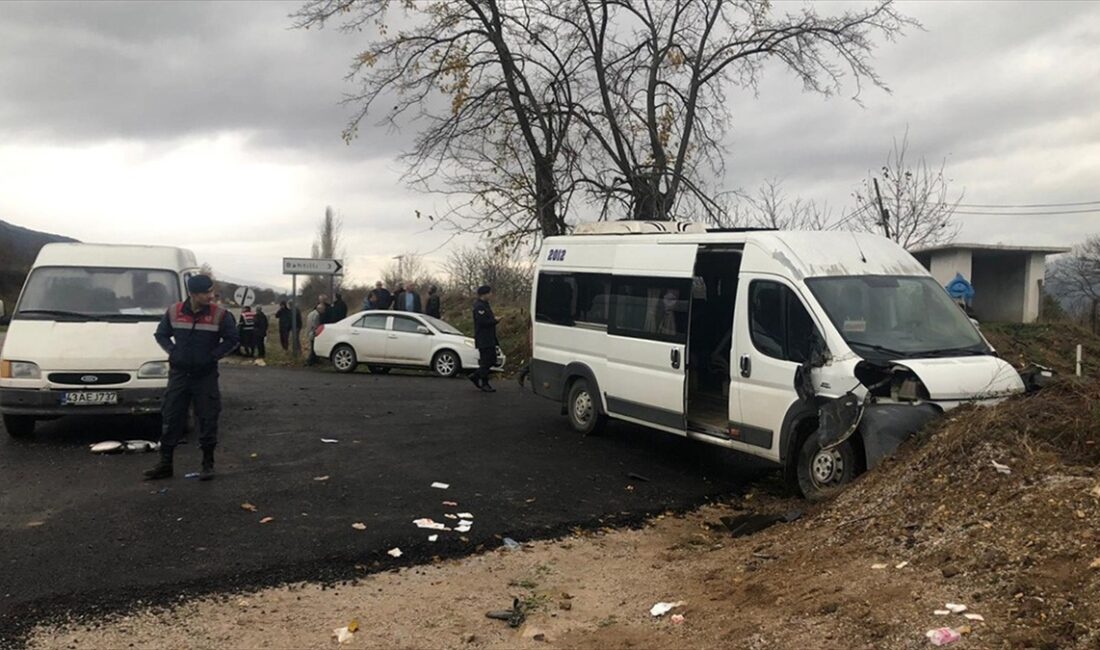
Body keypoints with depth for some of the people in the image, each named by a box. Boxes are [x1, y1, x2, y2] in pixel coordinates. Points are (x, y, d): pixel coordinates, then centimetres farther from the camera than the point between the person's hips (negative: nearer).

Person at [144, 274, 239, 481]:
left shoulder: (220, 315, -8)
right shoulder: (174, 312, -1)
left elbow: (233, 339, -2)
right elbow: (161, 335, 12)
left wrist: (213, 356, -10)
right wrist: (172, 352, -3)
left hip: (206, 376, -2)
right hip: (179, 374, 2)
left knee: (208, 419, 1)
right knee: (171, 418, 5)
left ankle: (208, 464, 13)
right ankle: (165, 464, 15)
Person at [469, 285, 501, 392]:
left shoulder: (485, 305, 17)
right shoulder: (479, 306, -16)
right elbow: (482, 322, -24)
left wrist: (495, 319, 8)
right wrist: (495, 320, -15)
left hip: (489, 340, 10)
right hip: (483, 340, -10)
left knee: (491, 361, 13)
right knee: (486, 361, -4)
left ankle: (475, 376, 23)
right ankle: (484, 384, 5)